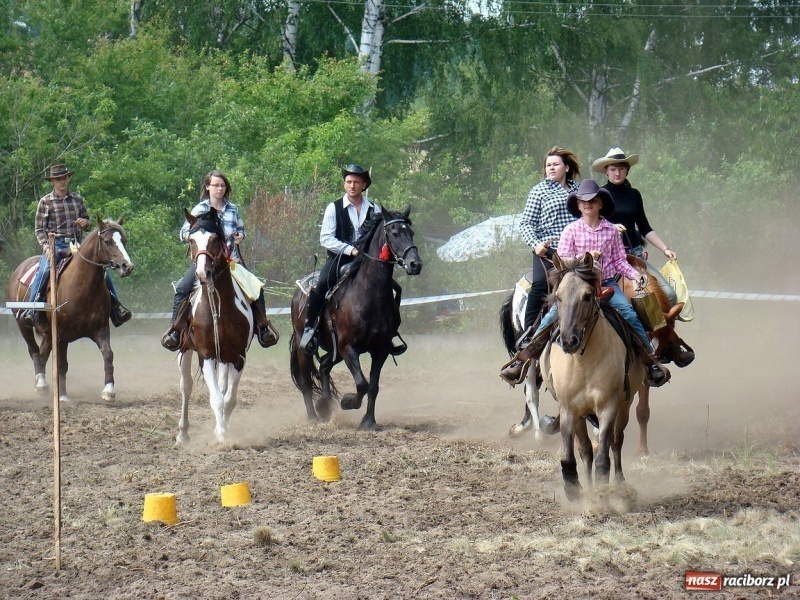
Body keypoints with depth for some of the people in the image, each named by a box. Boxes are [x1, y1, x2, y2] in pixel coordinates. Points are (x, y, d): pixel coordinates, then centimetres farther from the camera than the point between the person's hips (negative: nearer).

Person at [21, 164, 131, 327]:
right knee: (44, 270, -31)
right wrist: (46, 247, -13)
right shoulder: (45, 202, 3)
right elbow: (39, 230, 3)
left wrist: (85, 223, -5)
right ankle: (31, 309, -26)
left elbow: (87, 225, 20)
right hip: (55, 245, -3)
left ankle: (116, 308, -6)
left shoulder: (77, 199, 12)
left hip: (77, 244, 3)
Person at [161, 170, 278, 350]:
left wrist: (240, 236, -4)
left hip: (230, 258, 2)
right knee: (182, 288, -21)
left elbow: (240, 229, 19)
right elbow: (184, 233, 4)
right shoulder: (199, 210, 2)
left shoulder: (233, 209, 8)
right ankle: (175, 329, -11)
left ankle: (262, 326, 7)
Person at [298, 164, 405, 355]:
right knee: (321, 285, -30)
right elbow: (325, 239, -7)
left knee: (393, 289, -12)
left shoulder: (374, 210, 8)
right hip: (339, 259, -3)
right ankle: (310, 328, -15)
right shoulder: (334, 208, 0)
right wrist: (351, 250, -18)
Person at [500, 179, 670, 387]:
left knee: (628, 312, -20)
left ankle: (650, 362, -12)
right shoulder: (571, 230, 1)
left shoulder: (611, 230, 5)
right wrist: (585, 257, -19)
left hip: (607, 283, 1)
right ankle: (523, 359, -13)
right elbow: (562, 260, -4)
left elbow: (619, 261, 8)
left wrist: (635, 275, -8)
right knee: (554, 314, -19)